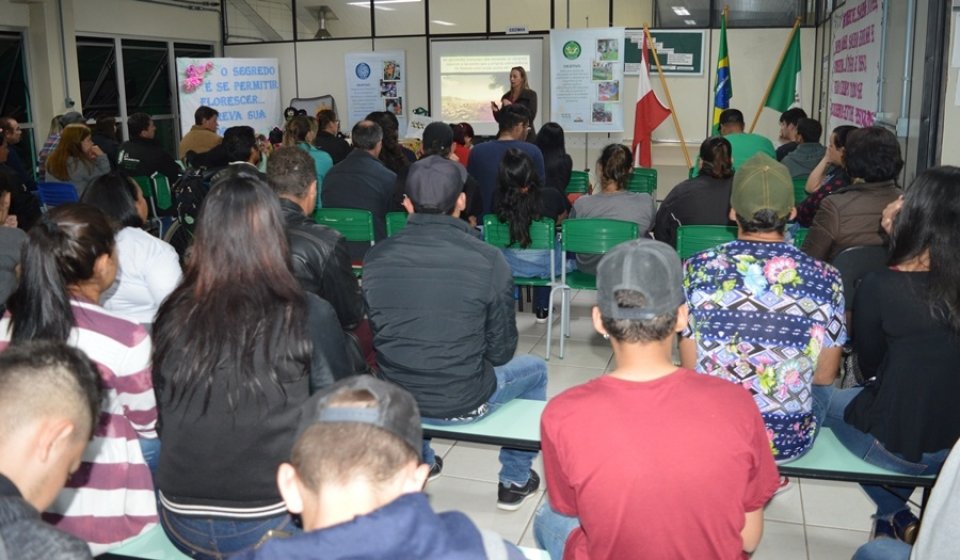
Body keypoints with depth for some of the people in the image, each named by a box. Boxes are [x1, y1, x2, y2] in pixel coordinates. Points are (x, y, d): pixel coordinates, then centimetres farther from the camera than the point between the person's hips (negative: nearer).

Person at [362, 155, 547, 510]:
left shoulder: (376, 258, -10)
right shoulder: (488, 260, -18)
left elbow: (376, 335, 4)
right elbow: (500, 351, -9)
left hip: (395, 401, 3)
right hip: (466, 404, -3)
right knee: (535, 369, 27)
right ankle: (515, 481, 34)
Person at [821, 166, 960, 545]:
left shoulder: (879, 287, -23)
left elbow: (869, 364, -5)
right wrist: (898, 235, 4)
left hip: (895, 447, -4)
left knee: (832, 400, 25)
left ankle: (899, 520, 34)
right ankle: (901, 522, 37)